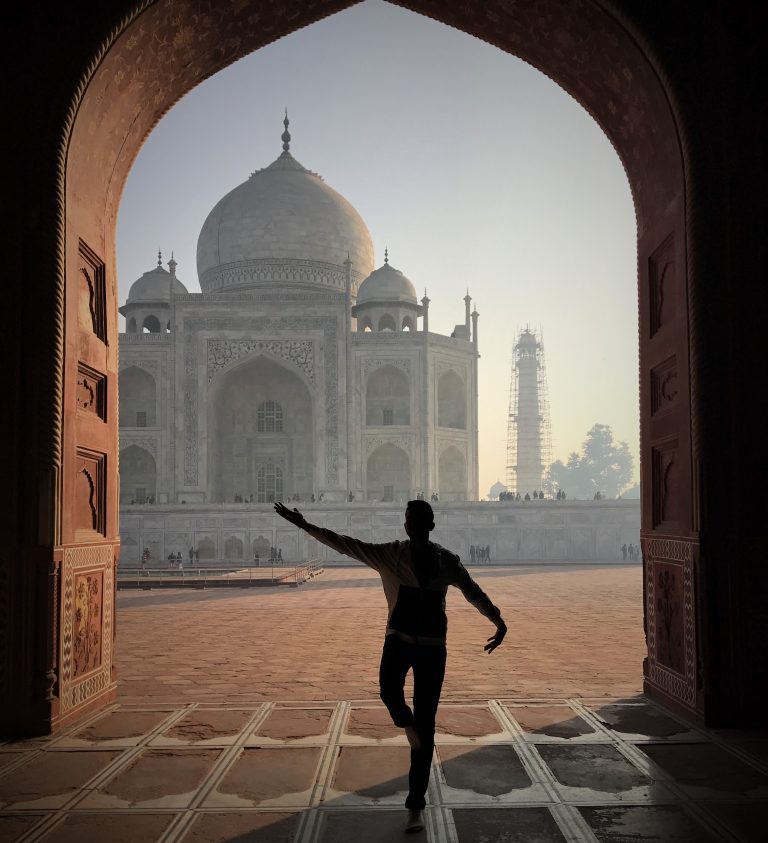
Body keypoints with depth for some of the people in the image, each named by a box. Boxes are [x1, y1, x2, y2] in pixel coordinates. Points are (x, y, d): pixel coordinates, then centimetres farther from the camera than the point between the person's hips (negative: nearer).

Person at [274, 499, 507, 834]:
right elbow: (345, 544, -7)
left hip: (432, 646, 1)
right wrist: (306, 526, -14)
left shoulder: (447, 561, 3)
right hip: (399, 639, -1)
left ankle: (415, 806, 10)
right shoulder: (389, 554, -1)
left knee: (425, 727, 0)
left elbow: (473, 591, 11)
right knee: (389, 689, -34)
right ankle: (408, 723, 3)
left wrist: (499, 621, 4)